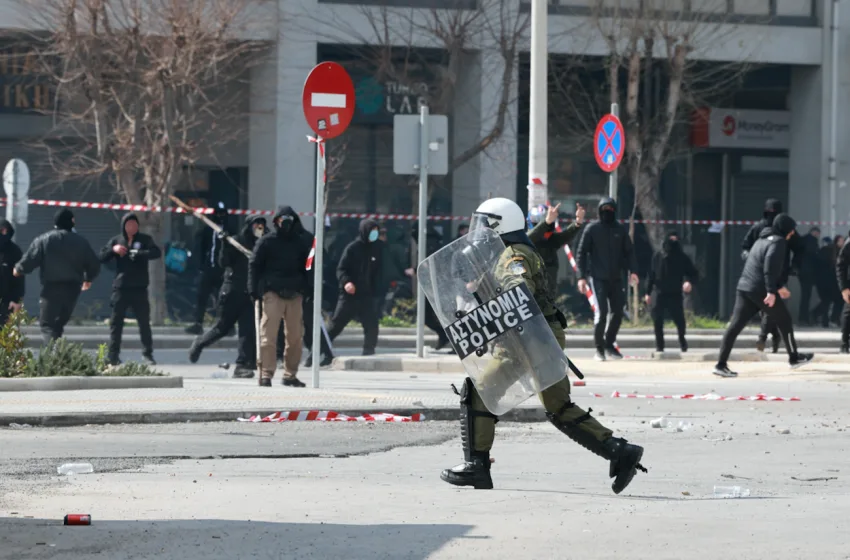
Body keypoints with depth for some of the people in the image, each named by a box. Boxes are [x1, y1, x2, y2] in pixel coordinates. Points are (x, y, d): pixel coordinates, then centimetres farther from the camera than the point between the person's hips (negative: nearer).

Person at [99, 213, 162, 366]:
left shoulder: (145, 239, 4)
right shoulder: (116, 241, 9)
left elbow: (156, 252, -11)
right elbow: (102, 257, 6)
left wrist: (138, 254, -26)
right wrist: (113, 250, -12)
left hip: (139, 288, -1)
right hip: (120, 288, 1)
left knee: (144, 321, 1)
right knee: (116, 322, 1)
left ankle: (147, 353, 8)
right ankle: (113, 355, 5)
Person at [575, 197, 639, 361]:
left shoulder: (620, 230, 9)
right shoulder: (592, 229, -1)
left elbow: (629, 252, 11)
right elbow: (581, 253, -1)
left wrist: (633, 271, -4)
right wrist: (582, 276, -9)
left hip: (616, 278, 4)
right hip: (598, 278, -4)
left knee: (618, 312, 4)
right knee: (601, 312, -11)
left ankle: (609, 344, 22)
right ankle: (599, 348, 1)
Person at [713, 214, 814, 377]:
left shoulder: (763, 239, 23)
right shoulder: (778, 242, -6)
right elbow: (770, 267, -20)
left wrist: (779, 286, 35)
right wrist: (772, 291, -24)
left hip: (744, 287, 8)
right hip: (761, 290, -8)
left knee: (735, 325, 0)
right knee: (784, 321, 11)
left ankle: (721, 364, -7)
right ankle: (794, 358, 23)